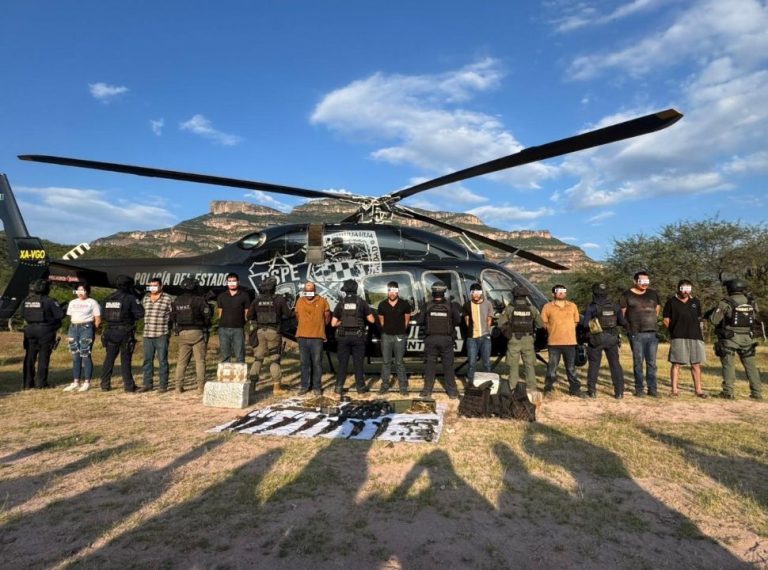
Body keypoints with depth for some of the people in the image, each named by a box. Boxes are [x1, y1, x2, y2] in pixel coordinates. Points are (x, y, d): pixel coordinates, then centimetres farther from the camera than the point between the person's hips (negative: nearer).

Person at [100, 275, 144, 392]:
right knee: (125, 360, 0)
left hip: (110, 332, 5)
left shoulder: (108, 299, 9)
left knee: (109, 359, 12)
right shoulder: (130, 298, -10)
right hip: (125, 333, -5)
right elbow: (140, 313, -13)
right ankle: (129, 385, 4)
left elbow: (104, 316, 13)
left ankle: (105, 385, 16)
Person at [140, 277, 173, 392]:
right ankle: (147, 385, 19)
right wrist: (147, 323, 14)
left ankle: (163, 386, 7)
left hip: (162, 335, -5)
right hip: (147, 334, 5)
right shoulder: (146, 298, 13)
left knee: (162, 360, 0)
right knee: (147, 360, 10)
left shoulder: (167, 298, -3)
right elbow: (142, 312, 22)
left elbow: (173, 315, -1)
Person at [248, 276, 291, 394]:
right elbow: (287, 315, -4)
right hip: (274, 331, -3)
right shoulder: (279, 299, -8)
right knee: (275, 359, 4)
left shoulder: (257, 300, 2)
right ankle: (276, 386, 6)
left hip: (260, 331, 3)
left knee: (258, 358, 13)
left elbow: (249, 315, 6)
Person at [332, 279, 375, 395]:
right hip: (358, 336, -1)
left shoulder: (341, 303, 0)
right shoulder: (361, 302, -3)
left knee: (342, 362, 9)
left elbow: (333, 323, -1)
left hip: (343, 336, 1)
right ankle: (360, 387, 12)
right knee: (358, 362, 7)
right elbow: (371, 320, -2)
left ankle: (339, 387, 11)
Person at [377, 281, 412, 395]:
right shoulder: (382, 305, -2)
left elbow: (407, 320, 6)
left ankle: (403, 386, 10)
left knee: (400, 362, 3)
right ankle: (385, 385, 15)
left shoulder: (404, 304, -6)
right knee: (385, 362, 7)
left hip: (400, 336, -2)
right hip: (386, 336, 2)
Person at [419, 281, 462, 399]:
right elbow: (458, 321, -4)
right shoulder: (450, 305, -7)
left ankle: (427, 390, 11)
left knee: (430, 364, 8)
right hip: (446, 339, 0)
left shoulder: (427, 306, -7)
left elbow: (421, 322, -3)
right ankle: (452, 391, 12)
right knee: (448, 365, 8)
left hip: (431, 338, 0)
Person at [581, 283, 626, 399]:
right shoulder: (615, 306, 2)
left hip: (596, 340, -3)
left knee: (594, 365, 7)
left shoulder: (591, 307, -10)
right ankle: (619, 392, 10)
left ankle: (592, 391, 11)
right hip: (612, 339, 3)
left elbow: (585, 324, -12)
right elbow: (622, 322, 3)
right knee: (615, 364, 10)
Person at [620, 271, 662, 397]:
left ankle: (652, 388, 13)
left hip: (652, 333, 4)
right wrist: (630, 325, 2)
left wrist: (651, 322, 17)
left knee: (651, 362, 6)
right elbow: (622, 314, 0)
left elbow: (657, 310, 23)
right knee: (638, 362, 1)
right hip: (636, 334, -4)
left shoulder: (653, 294, 12)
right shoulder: (627, 295, -1)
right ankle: (639, 389, 8)